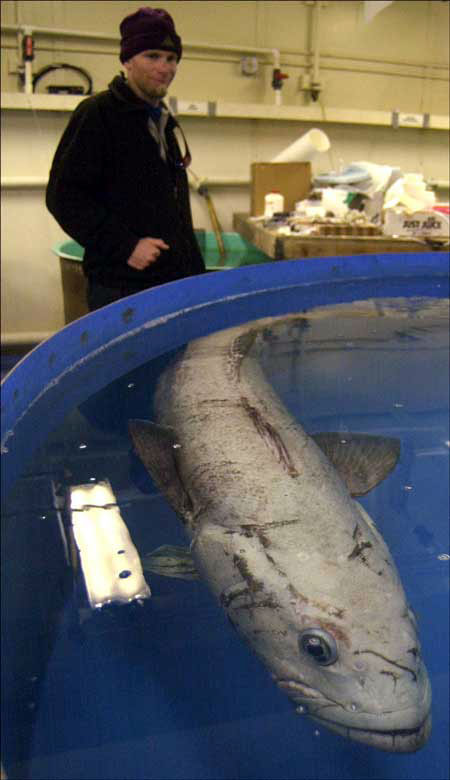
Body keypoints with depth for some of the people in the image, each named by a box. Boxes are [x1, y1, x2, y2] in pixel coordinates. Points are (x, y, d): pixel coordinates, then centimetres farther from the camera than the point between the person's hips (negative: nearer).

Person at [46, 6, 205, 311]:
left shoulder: (167, 122, 18)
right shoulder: (97, 114, -7)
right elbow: (63, 195, -13)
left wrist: (194, 270, 18)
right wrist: (124, 246, -19)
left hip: (175, 278, 8)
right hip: (121, 286, -7)